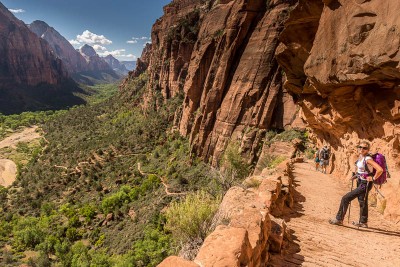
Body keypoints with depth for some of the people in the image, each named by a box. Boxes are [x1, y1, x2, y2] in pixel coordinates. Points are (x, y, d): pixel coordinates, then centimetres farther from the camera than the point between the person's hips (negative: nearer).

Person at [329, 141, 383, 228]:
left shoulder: (368, 159, -21)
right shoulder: (360, 157, 4)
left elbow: (380, 170, -30)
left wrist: (373, 178, -19)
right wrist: (356, 175, 11)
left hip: (365, 184, -9)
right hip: (360, 183, 9)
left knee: (345, 198, -7)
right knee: (362, 202, 21)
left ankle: (339, 219, 4)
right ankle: (363, 222, 38)